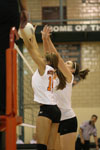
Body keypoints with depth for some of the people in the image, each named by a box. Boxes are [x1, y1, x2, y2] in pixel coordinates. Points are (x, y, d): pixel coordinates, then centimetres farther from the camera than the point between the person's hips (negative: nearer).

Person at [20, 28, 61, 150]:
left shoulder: (43, 67, -2)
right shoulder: (49, 71, 18)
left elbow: (30, 47, 0)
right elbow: (36, 50, 27)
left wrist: (21, 30, 6)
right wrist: (32, 35, 33)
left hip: (46, 109, -9)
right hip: (55, 109, 9)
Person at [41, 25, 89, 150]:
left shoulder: (68, 77, -4)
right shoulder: (54, 76, 15)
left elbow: (57, 57, -12)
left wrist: (48, 39, -15)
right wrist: (44, 39, -2)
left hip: (67, 120, -7)